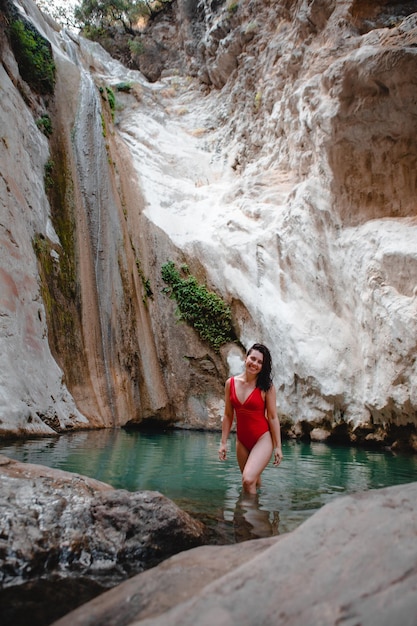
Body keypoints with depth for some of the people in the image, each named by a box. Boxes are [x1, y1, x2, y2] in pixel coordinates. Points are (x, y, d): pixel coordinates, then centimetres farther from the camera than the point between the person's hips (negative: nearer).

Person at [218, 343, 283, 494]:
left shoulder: (266, 387, -10)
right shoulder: (230, 383, -1)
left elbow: (273, 417, -7)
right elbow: (228, 415, 6)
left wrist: (278, 447, -6)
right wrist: (223, 442, 6)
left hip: (262, 439, -4)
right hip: (242, 440, 4)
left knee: (248, 480, -20)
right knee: (252, 481, 15)